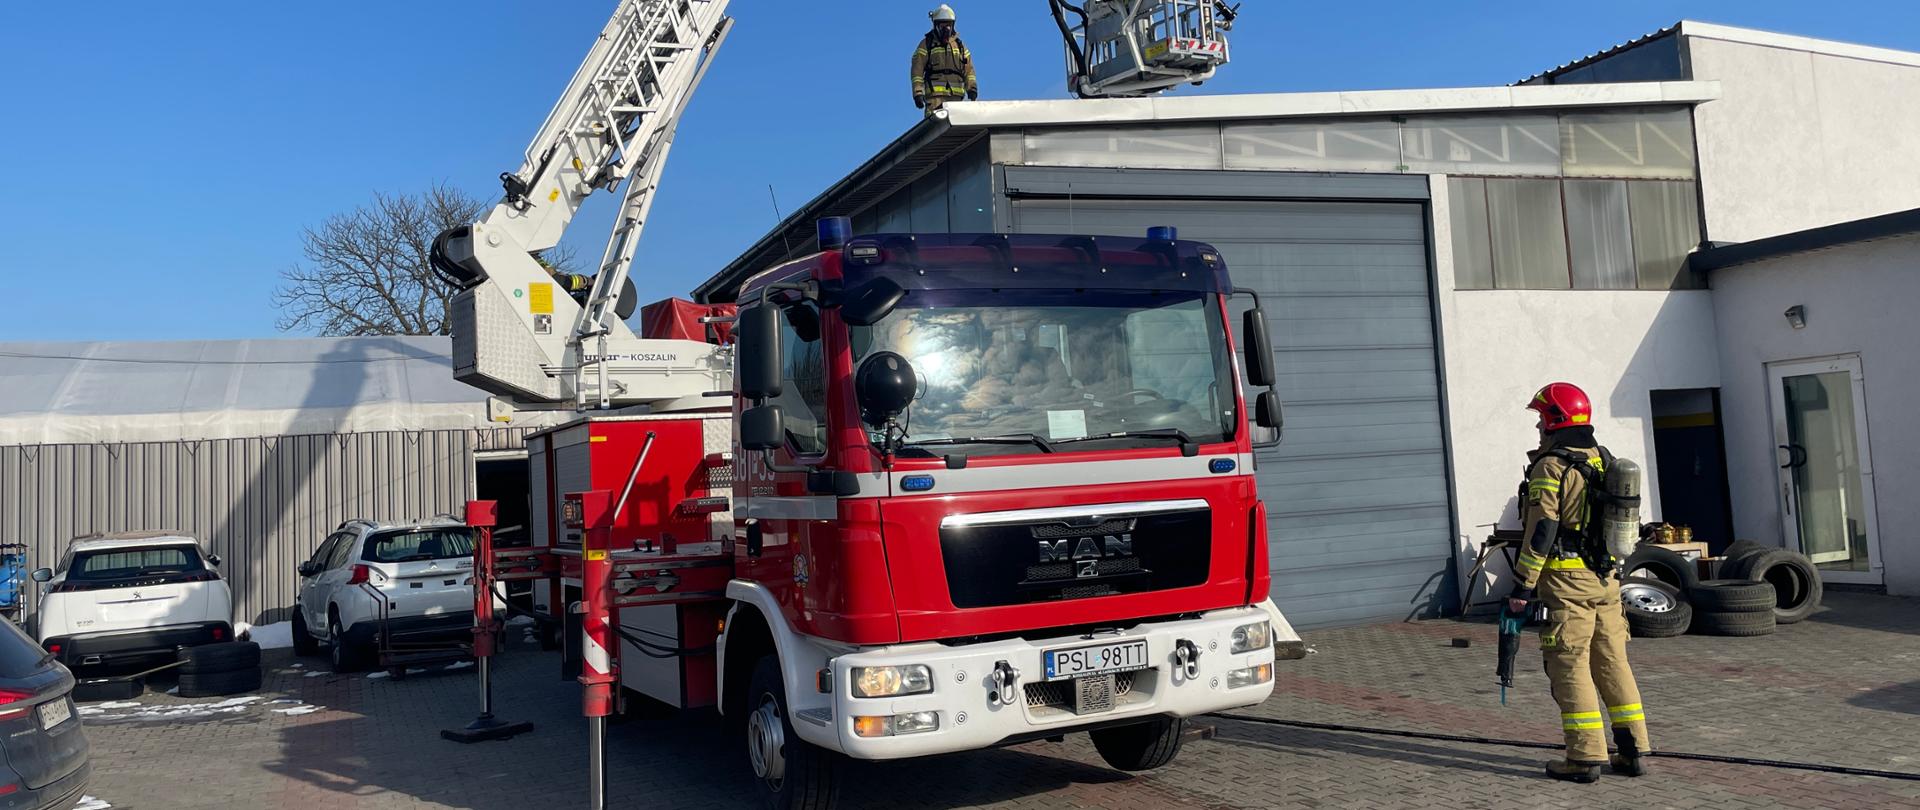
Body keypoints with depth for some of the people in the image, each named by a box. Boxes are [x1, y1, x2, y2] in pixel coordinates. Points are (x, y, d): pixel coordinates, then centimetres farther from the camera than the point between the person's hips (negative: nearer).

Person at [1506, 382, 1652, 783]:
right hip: (1606, 579, 8)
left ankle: (1586, 758, 0)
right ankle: (1634, 750, 17)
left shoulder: (1551, 468, -12)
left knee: (1570, 667, -2)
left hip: (1565, 582, -8)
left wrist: (1523, 585, -14)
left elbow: (1541, 530, -17)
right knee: (1613, 663, 13)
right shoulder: (1606, 462, 12)